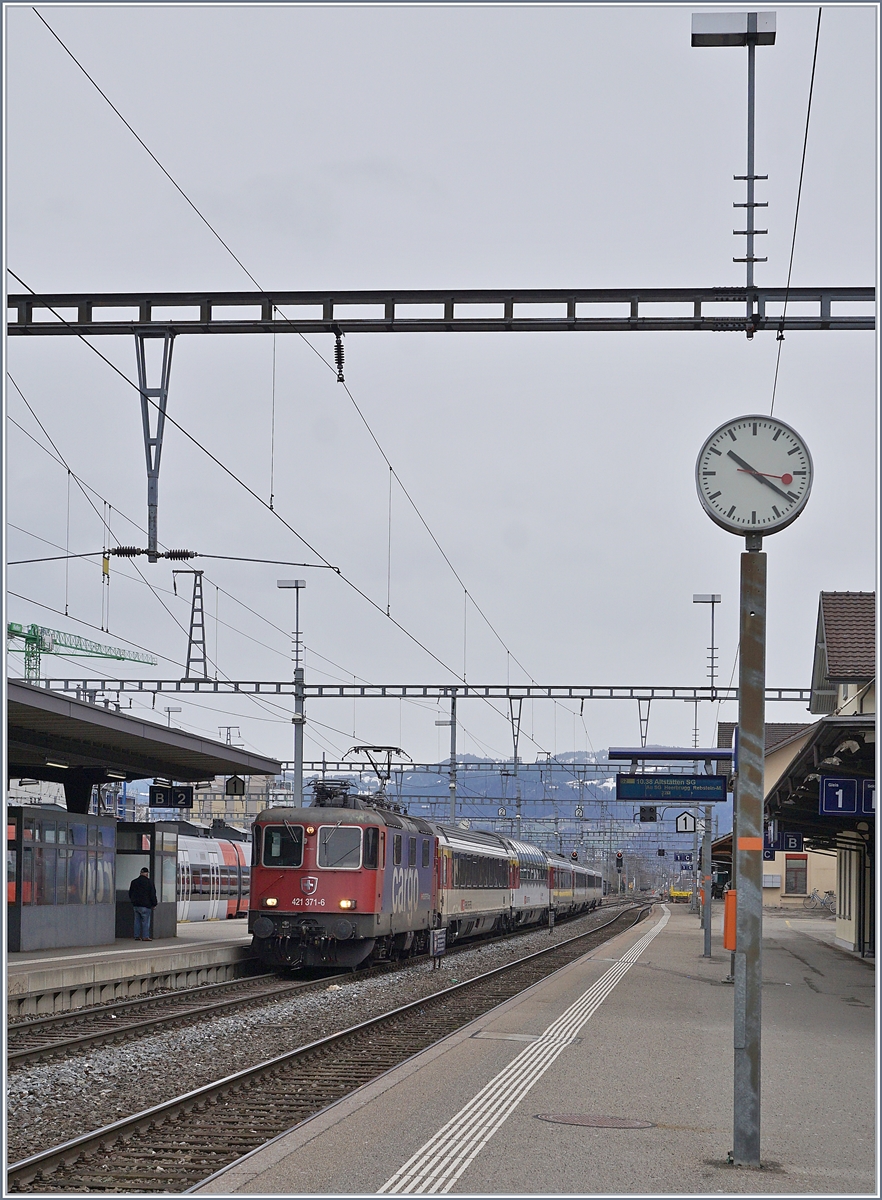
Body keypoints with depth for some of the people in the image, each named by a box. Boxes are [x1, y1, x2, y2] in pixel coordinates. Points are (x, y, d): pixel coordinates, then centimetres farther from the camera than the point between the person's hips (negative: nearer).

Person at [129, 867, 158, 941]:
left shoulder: (133, 882, 9)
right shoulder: (149, 882, -8)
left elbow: (130, 894, 16)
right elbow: (152, 894, -8)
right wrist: (154, 904, 0)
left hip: (136, 905, 6)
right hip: (145, 905, -6)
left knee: (137, 921, 11)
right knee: (145, 921, -2)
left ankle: (137, 936, 12)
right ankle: (145, 936, -4)